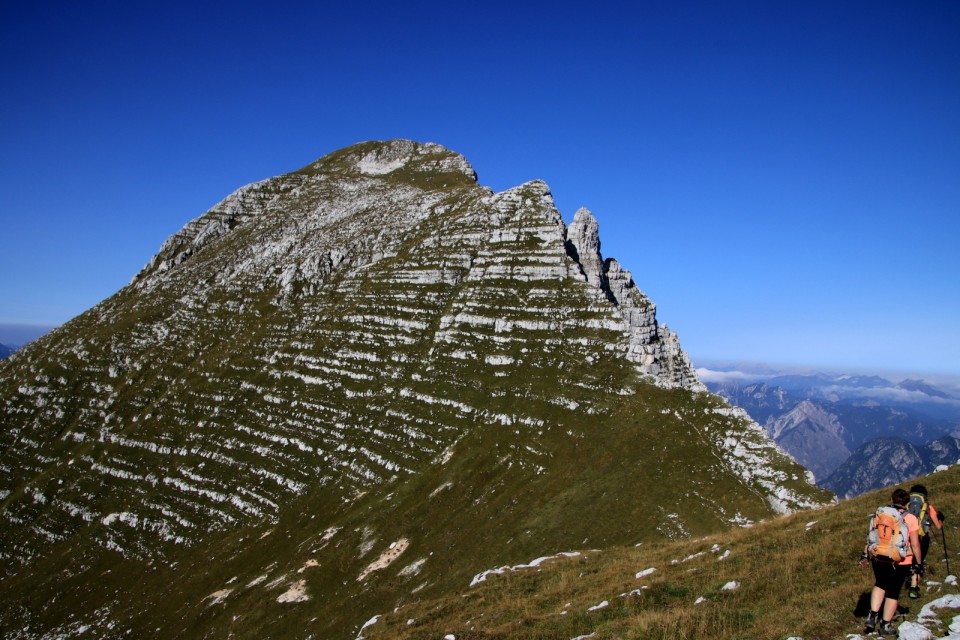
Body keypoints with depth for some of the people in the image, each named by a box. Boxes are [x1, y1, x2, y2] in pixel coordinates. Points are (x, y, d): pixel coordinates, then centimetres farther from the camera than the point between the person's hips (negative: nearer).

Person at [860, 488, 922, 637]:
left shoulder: (880, 513, -1)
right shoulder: (911, 519, -10)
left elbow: (870, 535, 3)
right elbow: (915, 545, -10)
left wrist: (865, 554, 12)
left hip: (878, 558, 3)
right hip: (900, 562, -2)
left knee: (880, 584, 26)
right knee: (893, 593, 12)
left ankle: (873, 615, 15)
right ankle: (886, 625, 20)